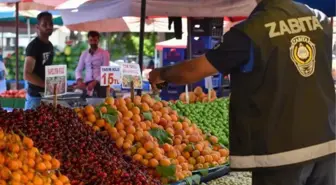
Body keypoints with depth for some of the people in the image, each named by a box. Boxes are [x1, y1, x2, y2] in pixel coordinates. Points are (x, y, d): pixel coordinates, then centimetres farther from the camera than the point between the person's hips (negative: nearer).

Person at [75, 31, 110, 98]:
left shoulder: (104, 53, 2)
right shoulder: (84, 54, 15)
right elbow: (78, 70, 13)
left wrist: (95, 82, -21)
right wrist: (79, 80, -9)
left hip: (100, 83, -3)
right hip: (87, 83, 3)